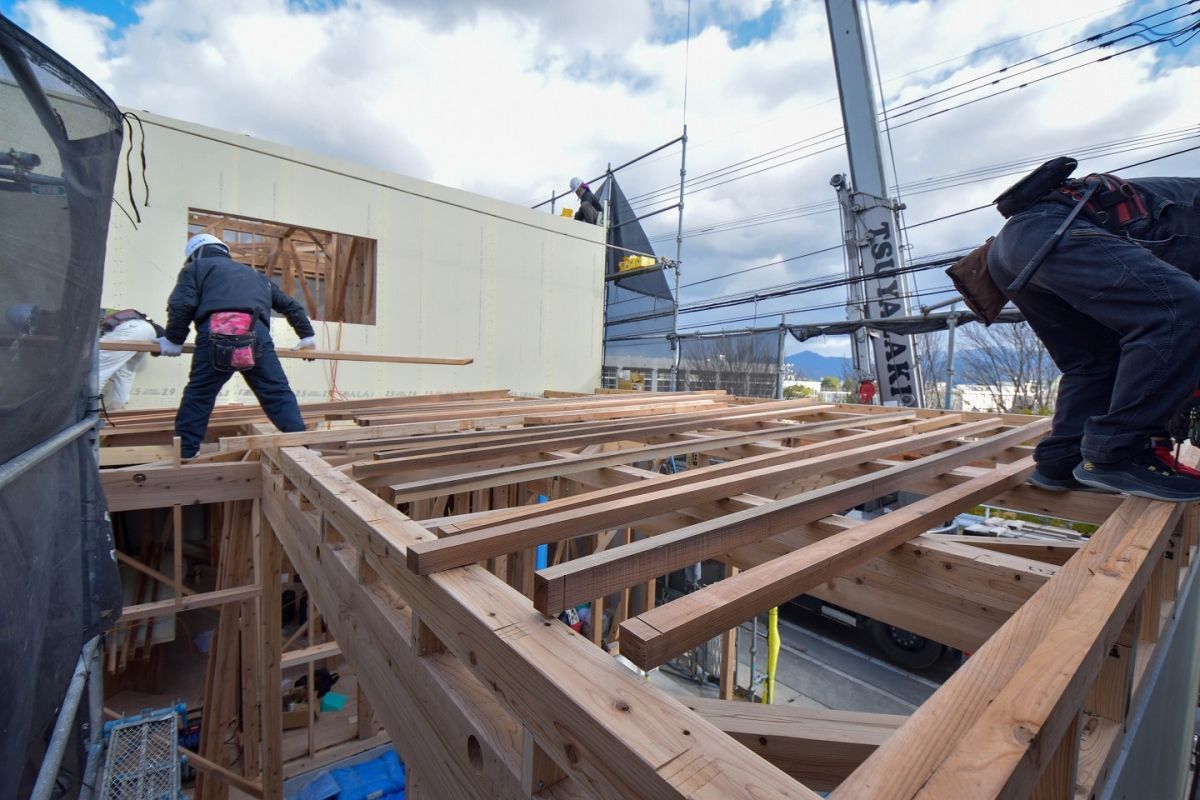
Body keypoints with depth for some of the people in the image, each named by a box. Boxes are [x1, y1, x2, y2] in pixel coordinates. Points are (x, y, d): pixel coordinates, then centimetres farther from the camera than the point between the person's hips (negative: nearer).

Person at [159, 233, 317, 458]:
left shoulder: (196, 268, 26)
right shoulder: (254, 274, 39)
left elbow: (181, 305, 8)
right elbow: (290, 305, 37)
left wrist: (173, 340, 19)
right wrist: (307, 335, 43)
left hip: (217, 333, -2)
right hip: (256, 334, 2)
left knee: (198, 396, 11)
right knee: (278, 395, 2)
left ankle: (184, 454, 16)